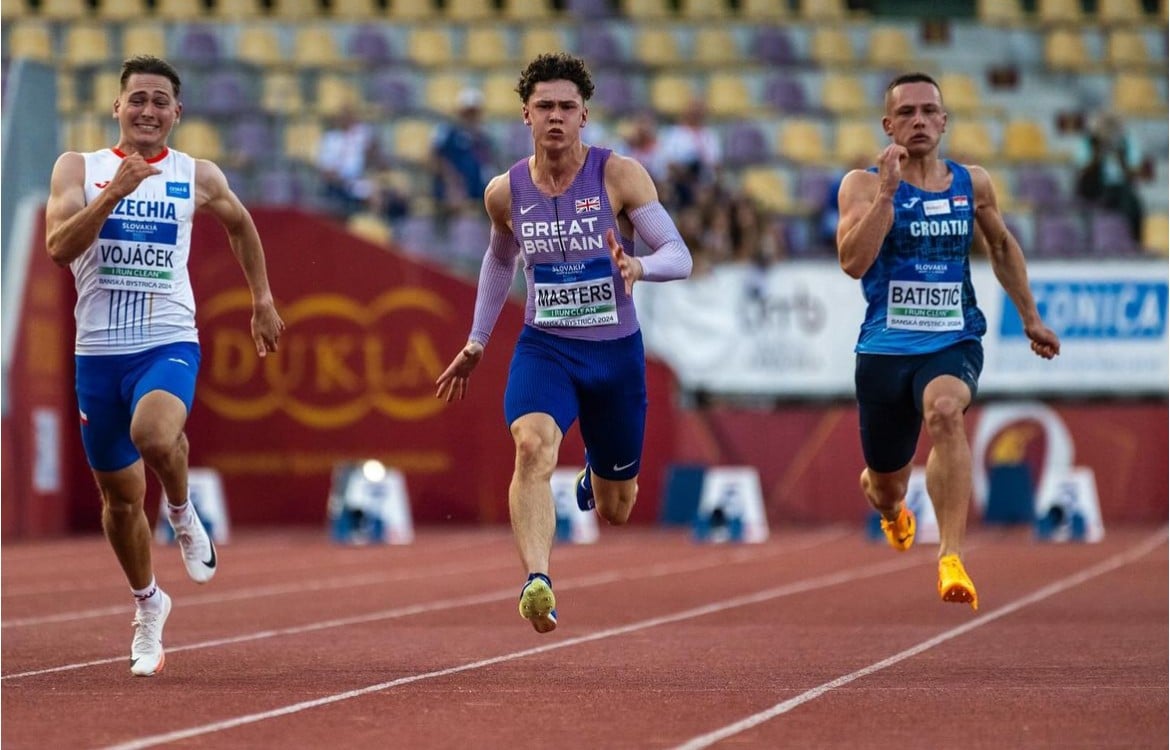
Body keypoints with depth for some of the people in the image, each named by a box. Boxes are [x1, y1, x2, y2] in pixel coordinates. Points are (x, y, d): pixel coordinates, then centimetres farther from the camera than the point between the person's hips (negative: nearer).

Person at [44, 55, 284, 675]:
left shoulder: (198, 178, 5)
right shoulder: (79, 168, 1)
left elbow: (240, 224, 25)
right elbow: (58, 247, -13)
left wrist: (262, 300, 26)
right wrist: (113, 194, -24)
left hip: (168, 344, -2)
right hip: (98, 350, 2)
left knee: (154, 433, -35)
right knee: (120, 496, 12)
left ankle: (183, 516, -3)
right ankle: (148, 604, 36)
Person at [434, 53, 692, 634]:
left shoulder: (619, 176, -11)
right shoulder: (505, 192, -1)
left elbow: (680, 256, -15)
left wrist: (638, 268, -37)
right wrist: (477, 341, 20)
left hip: (616, 352, 0)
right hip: (544, 349, 0)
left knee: (615, 510, 14)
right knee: (533, 446, -33)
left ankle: (595, 478, 53)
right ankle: (537, 584, -45)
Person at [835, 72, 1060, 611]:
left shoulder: (972, 184, 6)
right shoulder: (864, 185, -4)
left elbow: (1002, 247, 23)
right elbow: (853, 262, -19)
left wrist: (1030, 318, 25)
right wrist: (887, 191, -24)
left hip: (954, 343, 0)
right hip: (885, 347, 0)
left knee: (944, 411, -36)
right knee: (887, 487, 13)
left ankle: (951, 557, -38)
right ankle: (891, 506, 55)